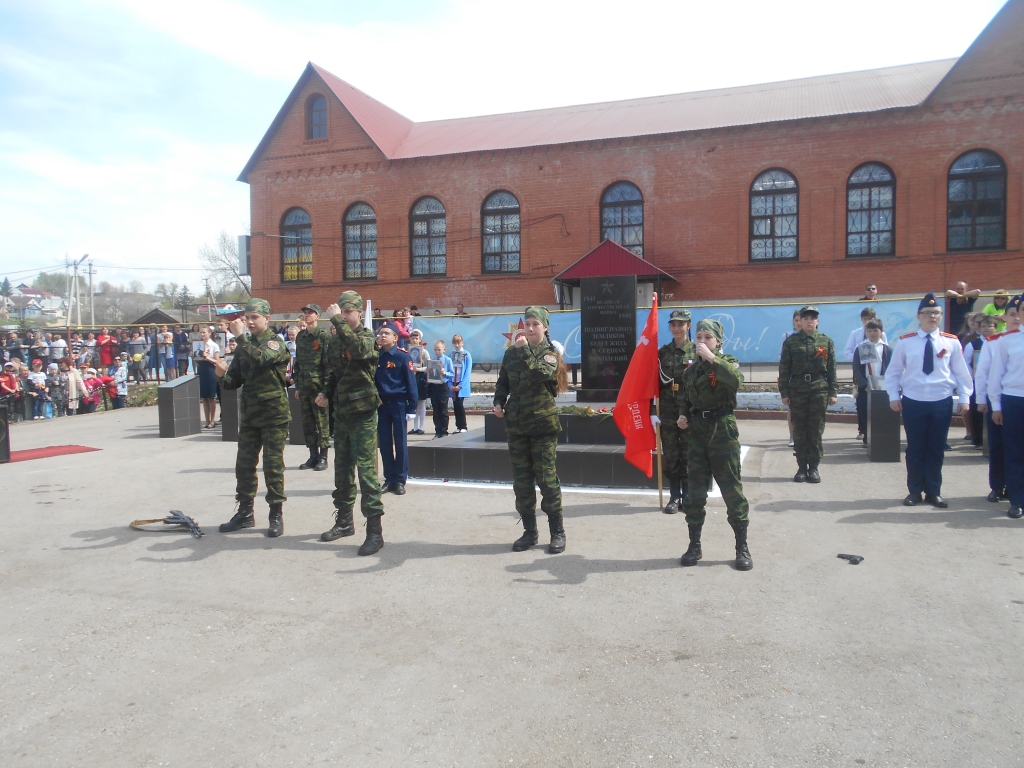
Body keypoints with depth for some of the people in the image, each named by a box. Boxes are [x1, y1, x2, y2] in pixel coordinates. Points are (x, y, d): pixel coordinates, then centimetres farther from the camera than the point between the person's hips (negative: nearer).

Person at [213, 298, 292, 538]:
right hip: (249, 415, 6)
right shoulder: (244, 346, 10)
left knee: (273, 466, 0)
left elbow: (261, 359, -30)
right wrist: (222, 373, -12)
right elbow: (234, 382, 8)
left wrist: (240, 336, -26)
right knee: (244, 465, 10)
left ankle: (276, 514, 10)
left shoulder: (275, 343, -8)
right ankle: (244, 512, 22)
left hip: (274, 414, -6)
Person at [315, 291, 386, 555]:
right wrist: (326, 393, 2)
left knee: (366, 469, -8)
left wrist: (337, 320, -30)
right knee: (342, 469, 15)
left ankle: (375, 530, -5)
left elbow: (359, 349, -33)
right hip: (341, 412, 7)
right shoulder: (335, 340, 10)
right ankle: (344, 521, 28)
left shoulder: (367, 336, -8)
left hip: (363, 412, -7)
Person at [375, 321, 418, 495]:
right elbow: (371, 379, 9)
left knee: (400, 443, 1)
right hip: (381, 404, 4)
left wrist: (412, 408, -11)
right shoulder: (376, 357, 6)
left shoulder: (403, 357, -6)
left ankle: (400, 480, 8)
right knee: (384, 443, 7)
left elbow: (411, 383, -8)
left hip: (399, 404, -4)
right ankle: (389, 479, 16)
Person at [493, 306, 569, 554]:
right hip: (516, 423, 4)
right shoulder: (511, 352, 9)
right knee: (521, 479, 7)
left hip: (542, 423, -4)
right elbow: (503, 382, 17)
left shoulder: (550, 354, -3)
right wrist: (499, 403, 1)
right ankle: (529, 531, 18)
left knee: (546, 478, -3)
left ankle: (557, 532, 9)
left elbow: (540, 374, -25)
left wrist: (524, 349, -20)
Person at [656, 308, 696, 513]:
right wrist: (653, 412, -1)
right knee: (669, 457, 5)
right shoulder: (662, 352, 7)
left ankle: (687, 497, 16)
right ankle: (674, 497, 15)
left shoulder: (697, 352, 1)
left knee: (688, 457, 5)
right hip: (667, 412, 2)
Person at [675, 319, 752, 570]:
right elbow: (682, 398, 23)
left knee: (732, 489, 0)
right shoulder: (690, 369, 12)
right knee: (695, 491, 7)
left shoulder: (727, 363, -2)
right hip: (696, 433, 4)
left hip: (722, 432, -4)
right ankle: (694, 546, 16)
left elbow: (736, 380, -27)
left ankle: (742, 547, 10)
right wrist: (682, 416, 4)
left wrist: (711, 358, -26)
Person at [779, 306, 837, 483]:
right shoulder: (790, 342, 4)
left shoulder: (826, 341, 7)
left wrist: (833, 392, 1)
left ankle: (814, 468, 11)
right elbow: (784, 369, 2)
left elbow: (831, 369, 6)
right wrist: (784, 392, -2)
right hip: (797, 390, 0)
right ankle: (802, 467, 11)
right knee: (799, 431, 4)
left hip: (819, 390, 0)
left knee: (816, 430, 3)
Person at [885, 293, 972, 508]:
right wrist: (894, 396, -2)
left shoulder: (952, 342, 1)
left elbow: (961, 372, 7)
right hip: (913, 402, -1)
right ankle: (914, 491, 19)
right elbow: (893, 372, 4)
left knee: (936, 448, 9)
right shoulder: (905, 342, -2)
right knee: (915, 448, 7)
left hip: (942, 402, 1)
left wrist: (964, 398, 2)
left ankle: (934, 492, 21)